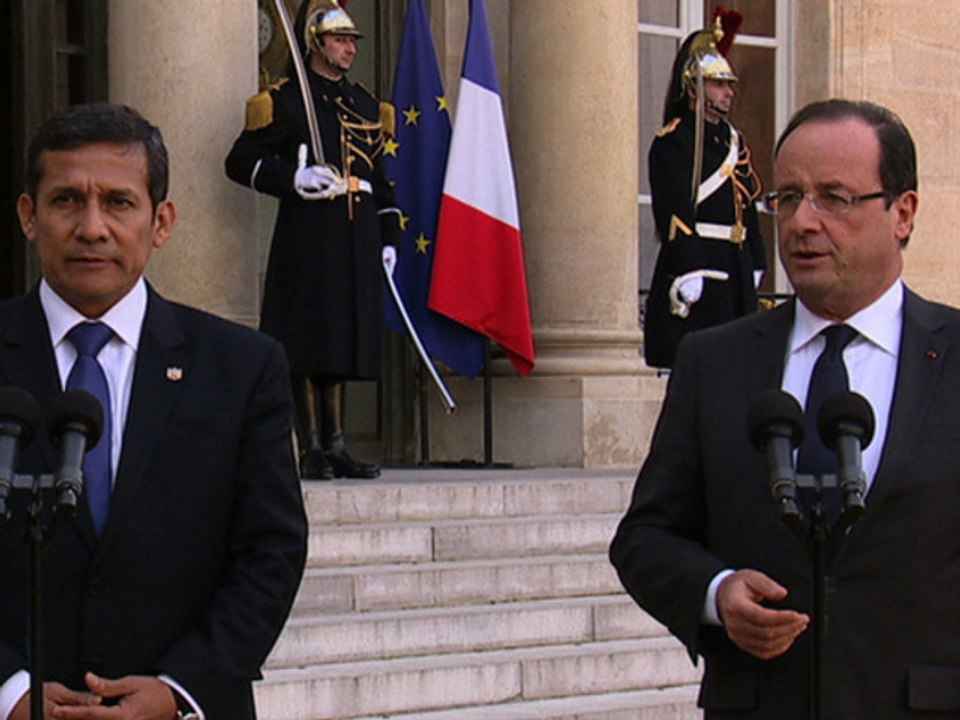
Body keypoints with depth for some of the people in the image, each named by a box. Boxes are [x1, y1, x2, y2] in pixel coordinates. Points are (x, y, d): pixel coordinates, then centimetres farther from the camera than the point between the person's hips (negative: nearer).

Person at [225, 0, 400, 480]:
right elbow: (240, 161, -3)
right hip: (307, 237, -6)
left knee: (343, 344, 7)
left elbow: (379, 179, 22)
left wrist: (388, 238, 14)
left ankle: (336, 444, 12)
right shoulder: (284, 101, -1)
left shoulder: (365, 105, 18)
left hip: (357, 242, 6)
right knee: (309, 348, -5)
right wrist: (293, 178, -17)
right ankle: (311, 449, -1)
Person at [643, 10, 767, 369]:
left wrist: (754, 265, 16)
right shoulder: (673, 141, -7)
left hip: (735, 270, 8)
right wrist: (687, 272, -21)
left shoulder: (733, 140, 18)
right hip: (696, 264, -8)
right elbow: (673, 214, -15)